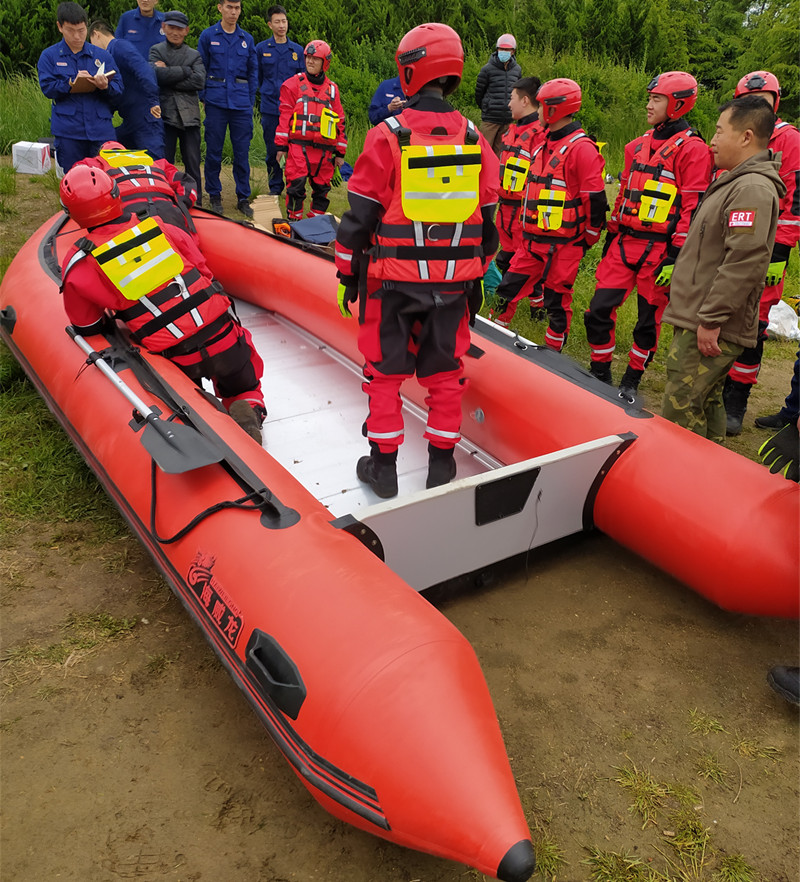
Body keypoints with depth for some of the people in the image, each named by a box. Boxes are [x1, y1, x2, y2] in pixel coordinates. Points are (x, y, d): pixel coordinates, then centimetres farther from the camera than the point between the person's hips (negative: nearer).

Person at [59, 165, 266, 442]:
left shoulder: (79, 265, 0)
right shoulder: (161, 229, 6)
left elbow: (87, 329, 10)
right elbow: (204, 274, 13)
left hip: (178, 358, -2)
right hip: (223, 336, 2)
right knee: (244, 389, 25)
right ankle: (250, 410, -8)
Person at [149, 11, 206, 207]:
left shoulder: (194, 55, 14)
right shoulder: (156, 50, 10)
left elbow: (199, 81, -5)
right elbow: (159, 74, -10)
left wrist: (170, 75, -8)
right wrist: (186, 71, -6)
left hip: (189, 115, 1)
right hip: (165, 114, -1)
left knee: (193, 164, 2)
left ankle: (196, 204, 9)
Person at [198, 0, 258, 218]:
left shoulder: (247, 39, 11)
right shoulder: (208, 36, 4)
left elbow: (253, 73, 14)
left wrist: (250, 101, 8)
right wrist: (204, 96, 0)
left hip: (241, 105, 2)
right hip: (216, 104, -1)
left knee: (242, 152, 1)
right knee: (213, 152, 2)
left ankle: (243, 197, 10)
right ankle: (214, 195, 14)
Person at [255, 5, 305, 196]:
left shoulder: (298, 50, 10)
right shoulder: (261, 49, 6)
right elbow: (257, 78, 13)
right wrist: (267, 93, 9)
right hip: (270, 109, 0)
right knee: (273, 150, 3)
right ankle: (275, 187, 15)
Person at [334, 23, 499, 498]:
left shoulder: (387, 136, -9)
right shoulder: (474, 139, 2)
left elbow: (360, 213, -6)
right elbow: (487, 218, 8)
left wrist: (348, 273, 5)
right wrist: (478, 276, 19)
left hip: (393, 279, -3)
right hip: (453, 280, 3)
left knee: (385, 369, 10)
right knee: (445, 371, 13)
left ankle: (383, 463, 18)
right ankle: (442, 463, 22)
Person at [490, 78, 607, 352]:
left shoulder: (581, 148, -14)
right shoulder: (544, 143, 14)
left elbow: (595, 200, -14)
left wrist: (586, 241, -7)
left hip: (563, 244, -8)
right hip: (532, 240, 8)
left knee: (557, 303, 4)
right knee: (506, 293, 9)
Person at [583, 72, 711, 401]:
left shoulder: (692, 149, -7)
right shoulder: (639, 145, 15)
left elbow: (693, 207, -12)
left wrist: (676, 257, -17)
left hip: (658, 249, -6)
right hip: (624, 243, 6)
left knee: (648, 320, 6)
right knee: (598, 310, 1)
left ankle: (631, 382, 19)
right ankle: (600, 373, 16)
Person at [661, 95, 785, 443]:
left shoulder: (753, 189, -16)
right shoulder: (737, 182, 19)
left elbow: (745, 261, -26)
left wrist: (711, 319, -24)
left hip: (708, 330, -11)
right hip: (700, 322, 11)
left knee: (681, 414, -10)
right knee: (706, 404, 19)